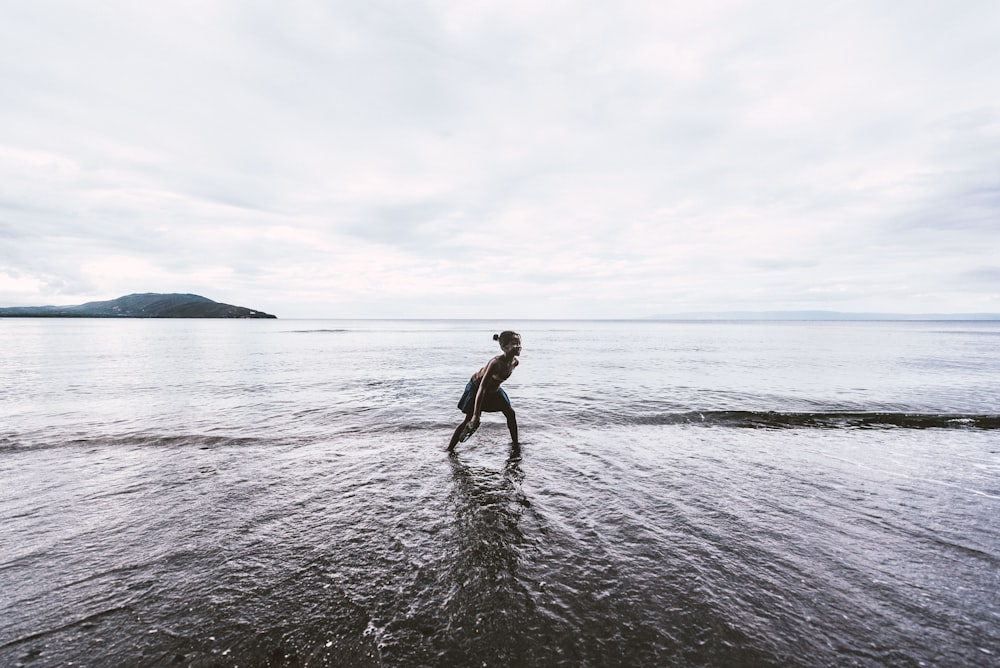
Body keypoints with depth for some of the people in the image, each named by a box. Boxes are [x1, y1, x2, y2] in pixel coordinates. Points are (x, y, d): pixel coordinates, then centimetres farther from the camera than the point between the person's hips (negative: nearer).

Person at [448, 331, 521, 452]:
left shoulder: (514, 362, -16)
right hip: (476, 388, -7)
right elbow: (482, 388, -40)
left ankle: (515, 445, 17)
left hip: (493, 390, 7)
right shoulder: (496, 363, -39)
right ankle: (449, 449, 3)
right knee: (471, 421, -8)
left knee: (510, 413, 2)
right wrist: (476, 414, -42)